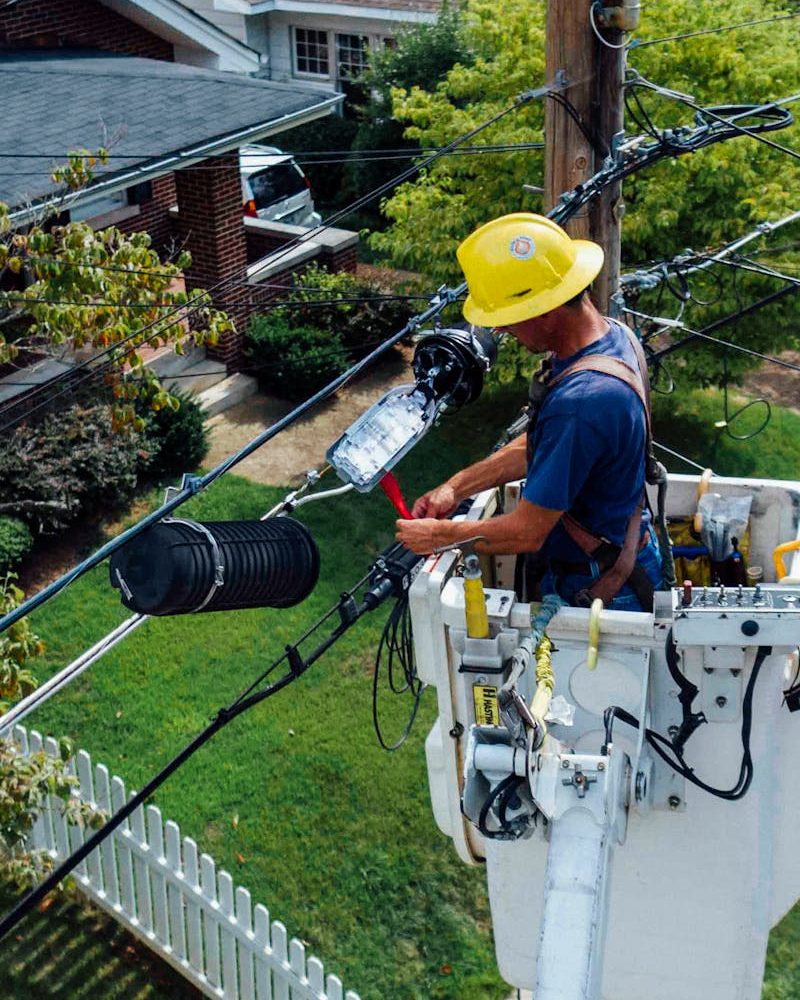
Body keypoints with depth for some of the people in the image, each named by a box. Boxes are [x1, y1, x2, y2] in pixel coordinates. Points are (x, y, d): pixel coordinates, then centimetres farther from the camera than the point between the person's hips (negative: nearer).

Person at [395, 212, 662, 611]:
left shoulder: (579, 404, -35)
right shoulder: (612, 334, -3)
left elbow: (527, 533, -26)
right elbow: (537, 446, 10)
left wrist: (438, 537, -11)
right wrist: (456, 487, 6)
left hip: (601, 592, -9)